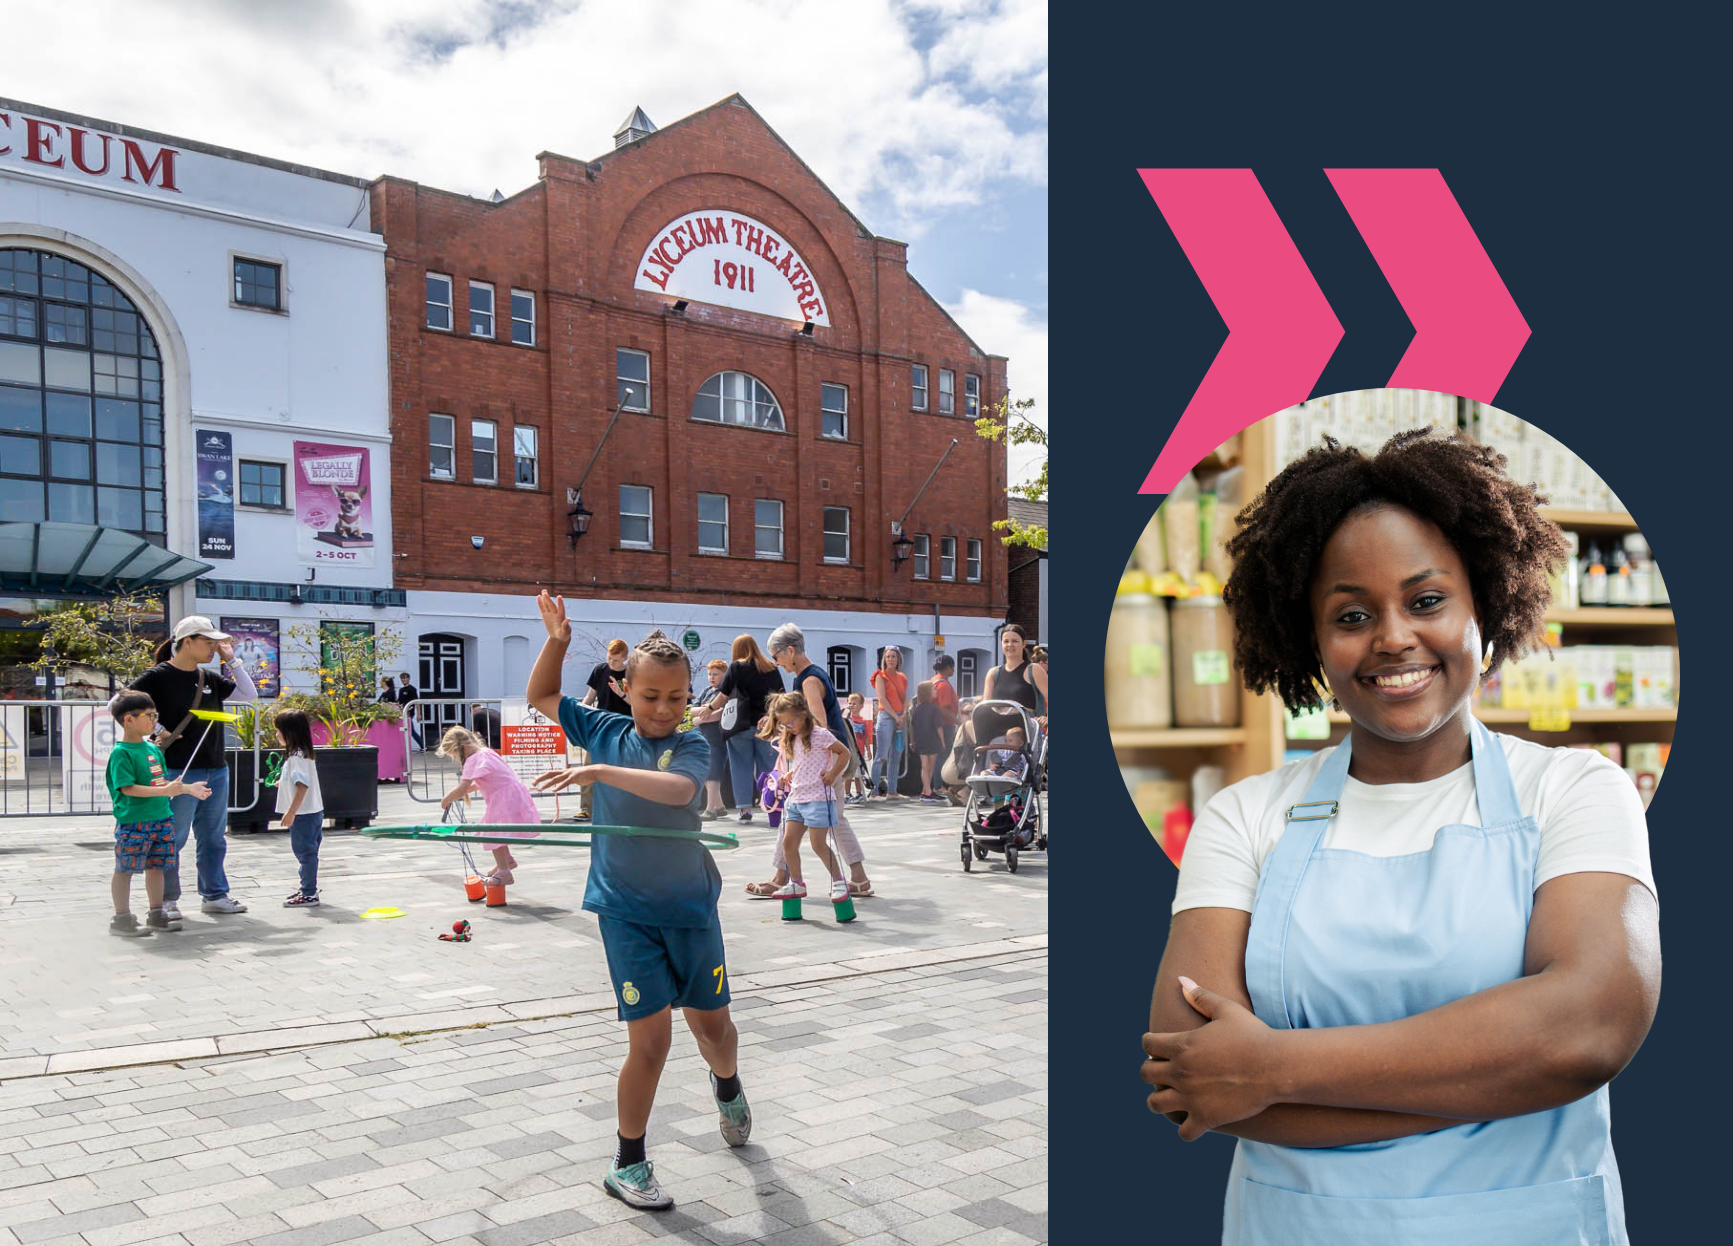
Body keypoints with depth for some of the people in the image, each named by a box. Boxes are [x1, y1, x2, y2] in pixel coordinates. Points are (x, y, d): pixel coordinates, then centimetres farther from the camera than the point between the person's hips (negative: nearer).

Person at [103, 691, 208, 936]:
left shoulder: (153, 749, 13)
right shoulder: (121, 752, -13)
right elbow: (128, 788, -20)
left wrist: (189, 788, 12)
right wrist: (164, 791, -25)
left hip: (161, 818, 8)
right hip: (133, 822, -8)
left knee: (156, 866, 14)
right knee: (125, 869, 1)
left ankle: (156, 914, 24)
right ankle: (122, 918, 9)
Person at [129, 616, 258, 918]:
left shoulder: (209, 678, 12)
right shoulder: (158, 677, -7)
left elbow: (249, 694, 15)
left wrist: (230, 660, 8)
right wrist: (157, 729, -14)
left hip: (216, 770, 7)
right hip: (179, 771, -7)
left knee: (214, 838, 12)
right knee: (172, 838, 2)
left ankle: (215, 895, 21)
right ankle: (167, 900, 13)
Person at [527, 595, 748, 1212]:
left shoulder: (692, 746, -8)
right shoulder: (605, 731, 1)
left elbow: (678, 788, -31)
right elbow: (541, 696, 13)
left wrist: (601, 771, -37)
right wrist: (557, 640, -2)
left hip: (689, 906, 0)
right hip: (625, 910, 0)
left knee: (711, 1022, 13)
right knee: (650, 1037, -5)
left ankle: (727, 1084, 50)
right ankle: (627, 1164, 14)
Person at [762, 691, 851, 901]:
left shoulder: (819, 735, -9)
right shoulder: (790, 740, 15)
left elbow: (845, 753, -5)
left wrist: (833, 775, -12)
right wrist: (786, 776, 8)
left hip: (818, 797, -8)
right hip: (796, 798, 8)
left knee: (818, 844, -6)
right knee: (788, 841, 3)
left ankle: (839, 882, 7)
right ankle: (796, 883, 15)